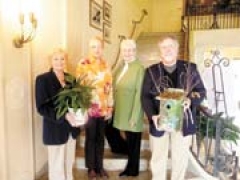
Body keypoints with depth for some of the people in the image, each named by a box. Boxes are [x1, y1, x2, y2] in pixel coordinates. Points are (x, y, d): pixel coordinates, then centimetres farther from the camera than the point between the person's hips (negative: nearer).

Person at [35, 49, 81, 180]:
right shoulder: (42, 79, -11)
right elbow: (41, 108, -16)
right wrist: (64, 116, -26)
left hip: (71, 128, 5)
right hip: (55, 129, -5)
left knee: (69, 162, 19)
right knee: (57, 165, 11)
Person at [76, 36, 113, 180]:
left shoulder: (106, 65, 7)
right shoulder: (83, 64, -6)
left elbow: (110, 87, 8)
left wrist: (110, 107, 6)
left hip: (103, 108, 4)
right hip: (89, 108, -4)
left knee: (100, 138, 14)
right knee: (91, 138, 10)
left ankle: (100, 166, 31)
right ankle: (91, 168, 28)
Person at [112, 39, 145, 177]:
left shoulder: (139, 68, -16)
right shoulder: (122, 67, 9)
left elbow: (139, 94, -18)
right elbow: (117, 90, 11)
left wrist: (135, 117, -19)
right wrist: (113, 108, 6)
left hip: (132, 114, -6)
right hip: (122, 112, 7)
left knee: (133, 142, 12)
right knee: (129, 141, 19)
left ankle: (132, 170, 32)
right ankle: (130, 167, 38)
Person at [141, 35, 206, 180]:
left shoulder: (190, 68, 3)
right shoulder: (152, 71, 3)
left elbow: (201, 90, 6)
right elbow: (145, 96, 0)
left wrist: (190, 100, -17)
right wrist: (153, 115, -17)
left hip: (183, 121, 1)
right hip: (160, 121, 0)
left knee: (180, 157, 14)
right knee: (158, 157, 12)